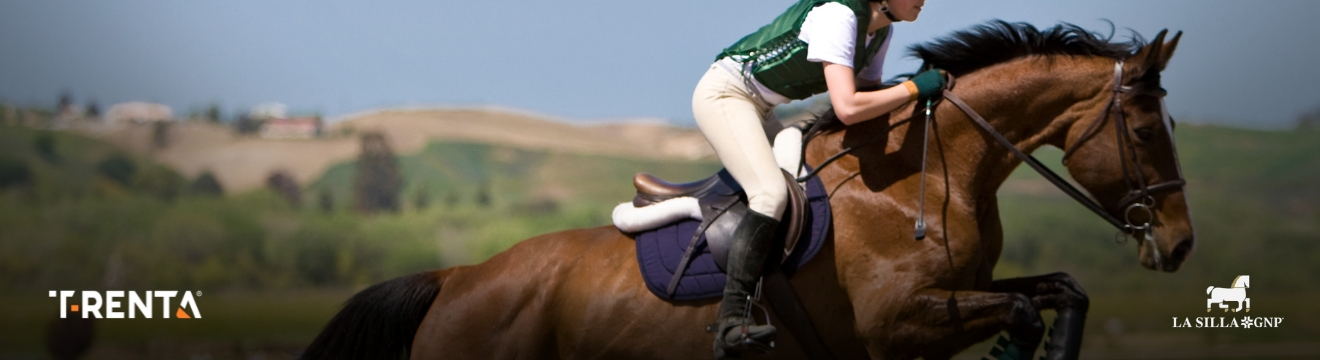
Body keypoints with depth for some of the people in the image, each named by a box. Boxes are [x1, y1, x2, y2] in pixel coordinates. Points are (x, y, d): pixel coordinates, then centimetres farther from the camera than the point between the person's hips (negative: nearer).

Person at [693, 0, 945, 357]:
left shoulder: (882, 30, 2)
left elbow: (868, 97, 13)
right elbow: (847, 108, -33)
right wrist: (912, 88, -25)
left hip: (762, 109, 10)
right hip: (724, 94, -10)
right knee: (771, 193, -28)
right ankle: (732, 323, -35)